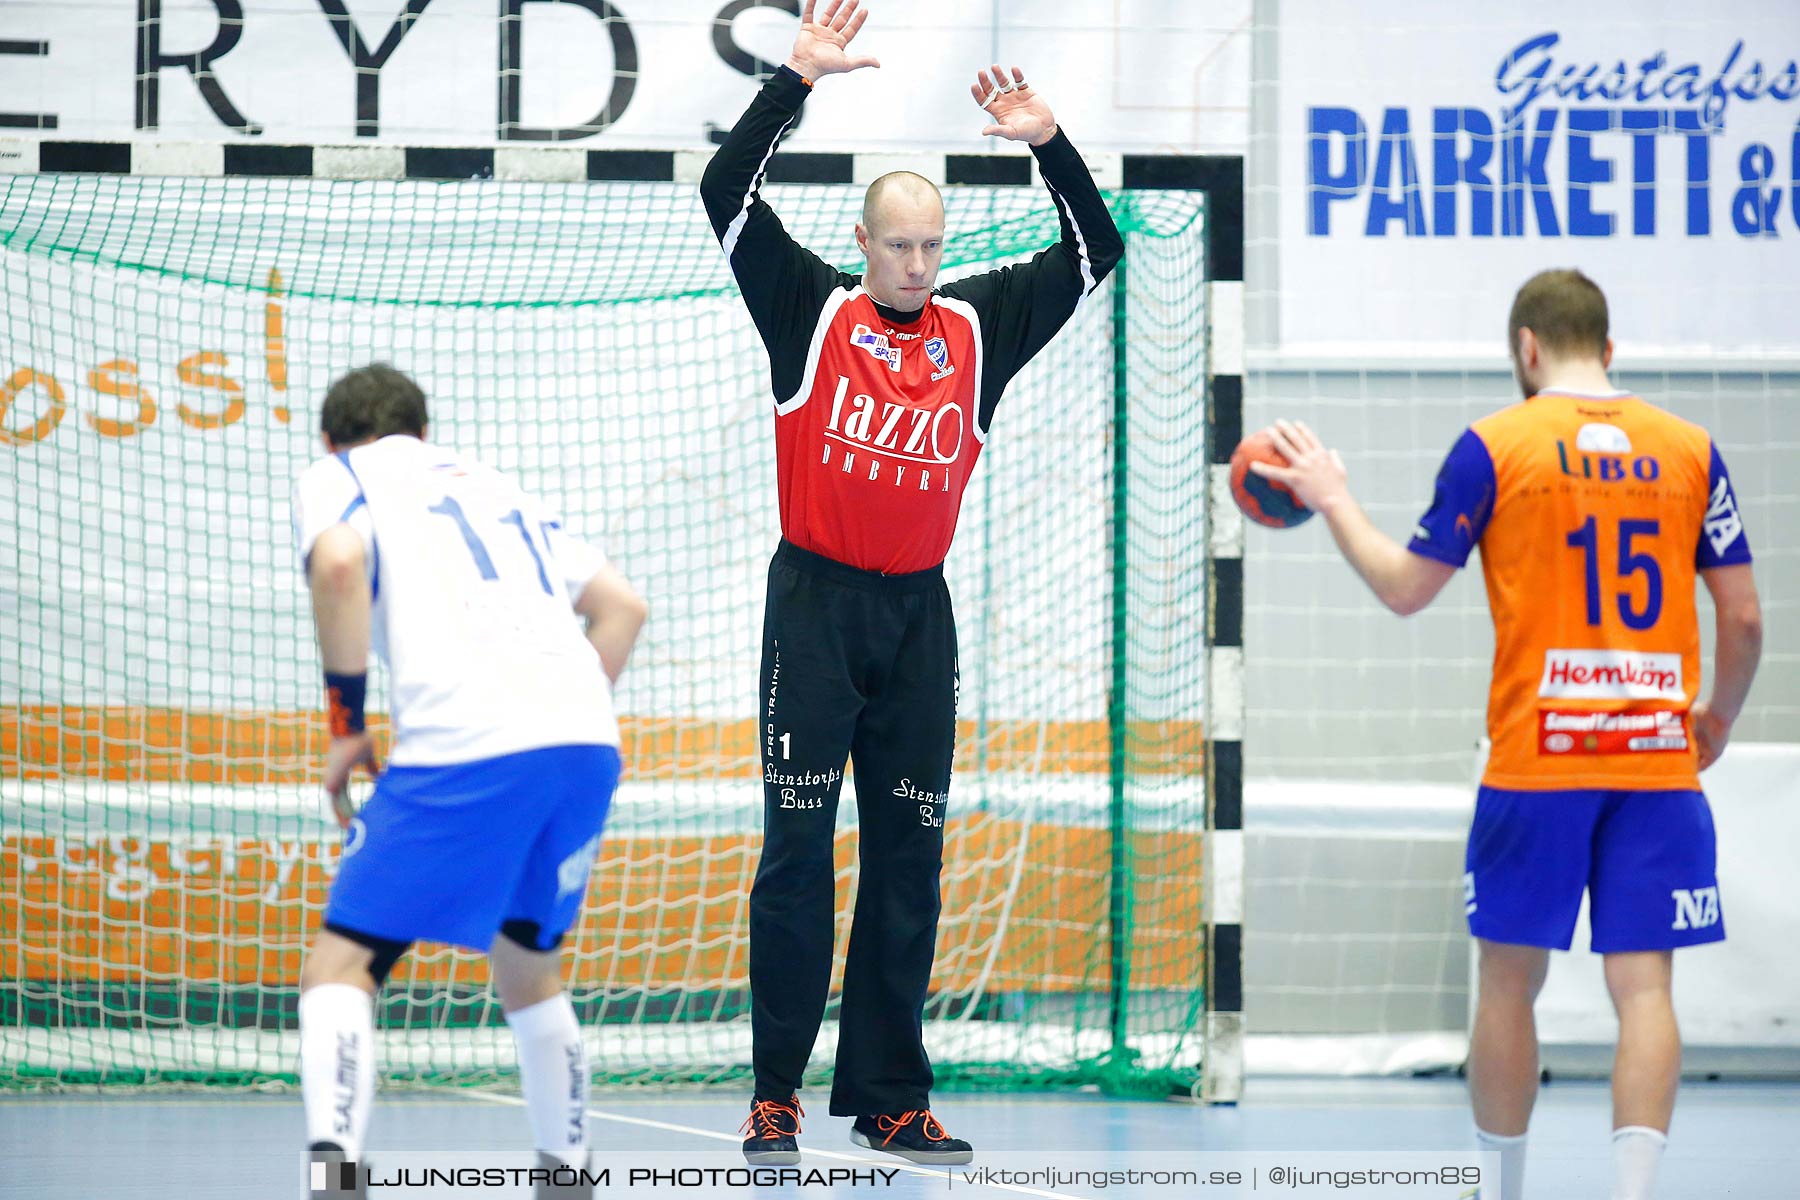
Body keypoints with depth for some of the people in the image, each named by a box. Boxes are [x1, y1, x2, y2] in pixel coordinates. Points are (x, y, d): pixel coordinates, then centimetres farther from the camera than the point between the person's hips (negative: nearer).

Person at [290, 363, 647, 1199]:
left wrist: (346, 728, -1)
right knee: (528, 967, 26)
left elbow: (339, 564, -9)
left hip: (462, 748, -6)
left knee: (340, 967, -2)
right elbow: (622, 605, 27)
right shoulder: (487, 482, 33)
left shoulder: (333, 478, 15)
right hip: (587, 738, 6)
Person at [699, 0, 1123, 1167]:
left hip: (919, 613, 3)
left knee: (910, 855, 4)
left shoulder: (979, 327, 8)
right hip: (817, 601, -3)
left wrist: (1049, 142, -4)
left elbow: (1096, 250, 9)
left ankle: (890, 1096, 8)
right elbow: (729, 195, -8)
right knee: (798, 846, -4)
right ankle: (776, 1091, 0)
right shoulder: (814, 310, 0)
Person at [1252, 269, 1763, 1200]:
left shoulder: (1496, 445, -2)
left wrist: (1331, 500, 16)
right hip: (1658, 757, 2)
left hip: (1535, 759, -2)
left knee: (1509, 982, 12)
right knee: (1642, 984, -2)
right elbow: (1743, 616, 7)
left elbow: (1405, 589, 2)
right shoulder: (1688, 449, 6)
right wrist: (1719, 714, 24)